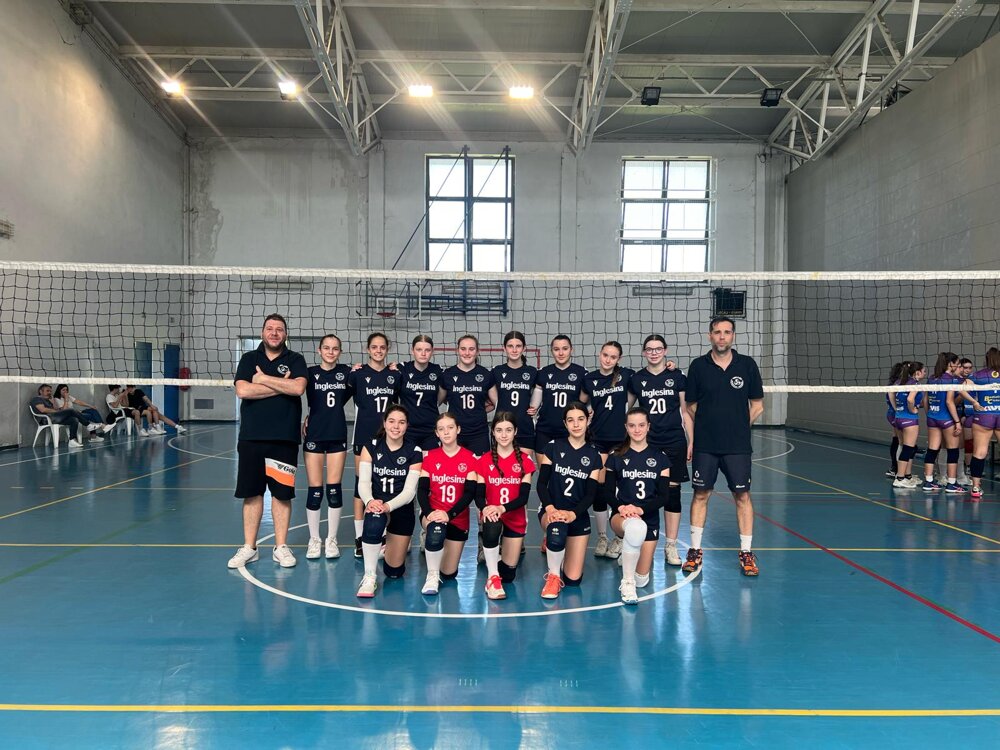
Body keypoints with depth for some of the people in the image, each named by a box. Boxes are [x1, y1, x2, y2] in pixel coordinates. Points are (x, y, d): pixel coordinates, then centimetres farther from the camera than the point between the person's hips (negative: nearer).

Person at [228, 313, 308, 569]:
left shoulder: (295, 360, 5)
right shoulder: (249, 359, 8)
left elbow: (298, 388, -15)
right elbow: (242, 390, -9)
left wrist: (263, 378, -10)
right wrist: (281, 385, -10)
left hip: (284, 437, -1)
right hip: (251, 436, 1)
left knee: (282, 492, 4)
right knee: (251, 492, 6)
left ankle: (281, 547, 15)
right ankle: (249, 547, 16)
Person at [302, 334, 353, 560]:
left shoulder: (346, 372, 4)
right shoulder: (310, 373, -2)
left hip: (337, 436, 1)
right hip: (314, 435, -1)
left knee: (335, 488, 3)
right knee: (315, 490, 0)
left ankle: (331, 540, 16)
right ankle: (314, 540, 14)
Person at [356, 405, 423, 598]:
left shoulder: (414, 452, -7)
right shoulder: (371, 447, -4)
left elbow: (409, 491, -14)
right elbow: (364, 482, -10)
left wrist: (388, 506, -32)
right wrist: (369, 501, -32)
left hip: (401, 510, 1)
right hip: (376, 505, 0)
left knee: (394, 572, 5)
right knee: (374, 523, -40)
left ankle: (391, 545, 41)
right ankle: (369, 577, -22)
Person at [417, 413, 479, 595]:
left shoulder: (469, 458, -5)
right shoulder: (430, 456, 0)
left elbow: (470, 493, -11)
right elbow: (422, 490, -6)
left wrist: (449, 514, -24)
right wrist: (428, 512, -25)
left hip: (458, 518, 1)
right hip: (433, 513, 0)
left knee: (448, 574, 5)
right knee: (436, 531, -39)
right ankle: (432, 577, -14)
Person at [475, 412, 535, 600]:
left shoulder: (525, 460, -3)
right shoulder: (484, 461, -2)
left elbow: (524, 497, -11)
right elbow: (479, 495, -7)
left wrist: (502, 508, -29)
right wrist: (485, 508, -31)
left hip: (515, 518, 1)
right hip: (491, 515, -1)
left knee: (509, 574, 4)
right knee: (492, 528, -40)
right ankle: (492, 577, -21)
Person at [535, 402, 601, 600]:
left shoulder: (593, 455, 3)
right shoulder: (553, 447, -1)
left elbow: (591, 494, -4)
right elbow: (542, 483, -6)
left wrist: (572, 514, -23)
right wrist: (549, 508, -25)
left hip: (578, 516, 2)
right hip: (551, 511, -2)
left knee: (573, 580, -3)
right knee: (557, 530, -40)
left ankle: (560, 552, 31)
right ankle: (553, 576, -13)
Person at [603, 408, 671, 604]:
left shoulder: (660, 458, 5)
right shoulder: (615, 457, 3)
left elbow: (664, 495, -1)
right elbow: (608, 493, 1)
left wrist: (640, 509, -18)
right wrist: (621, 507, -20)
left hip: (650, 518, 2)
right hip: (622, 516, -2)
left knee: (642, 580, -1)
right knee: (636, 527, -41)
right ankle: (627, 583, -25)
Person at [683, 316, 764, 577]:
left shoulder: (747, 364, 1)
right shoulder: (698, 366, 1)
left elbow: (757, 406, 7)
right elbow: (691, 407, 6)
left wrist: (738, 427, 1)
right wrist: (691, 439, 0)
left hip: (737, 446, 0)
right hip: (704, 445, 0)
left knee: (742, 496, 2)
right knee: (701, 494, 6)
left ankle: (746, 552, 14)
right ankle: (695, 550, 16)